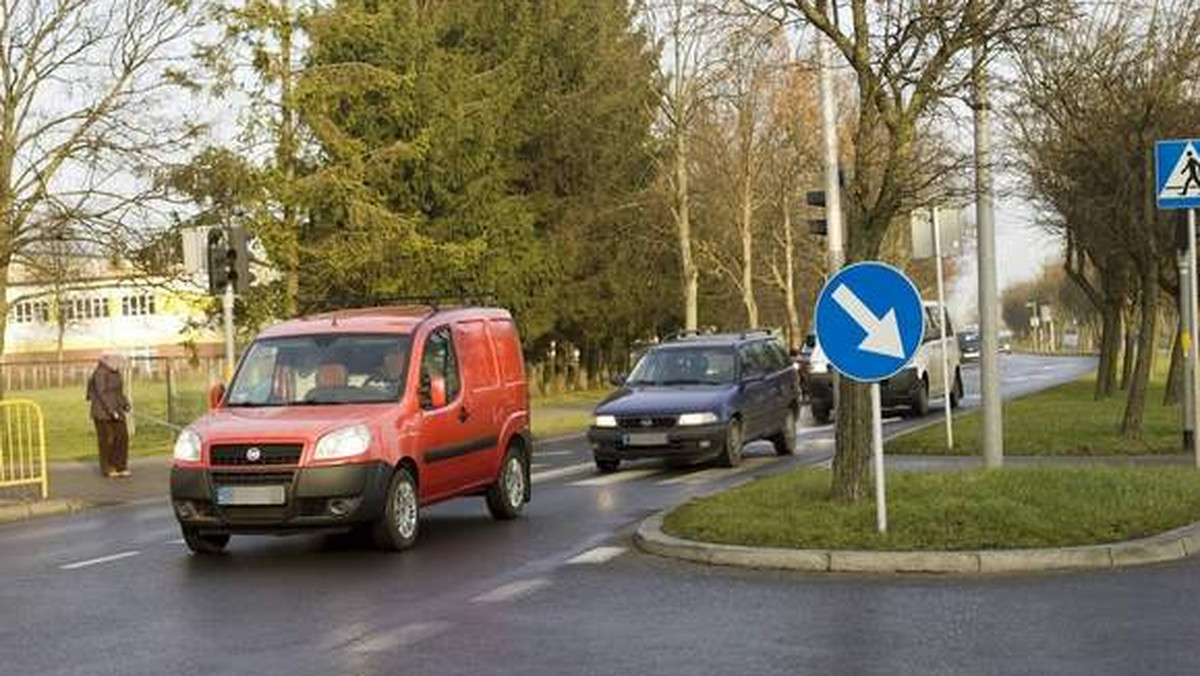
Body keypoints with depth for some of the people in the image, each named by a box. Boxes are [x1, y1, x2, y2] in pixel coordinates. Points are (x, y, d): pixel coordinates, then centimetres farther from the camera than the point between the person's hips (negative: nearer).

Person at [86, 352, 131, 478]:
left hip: (116, 410, 8)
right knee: (107, 440, -3)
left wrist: (125, 404, 6)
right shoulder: (100, 373, -15)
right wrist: (111, 411, -24)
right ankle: (107, 469, 5)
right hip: (103, 411, -8)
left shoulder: (115, 373, 12)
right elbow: (101, 394, -20)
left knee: (122, 437, 3)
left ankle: (120, 466, 10)